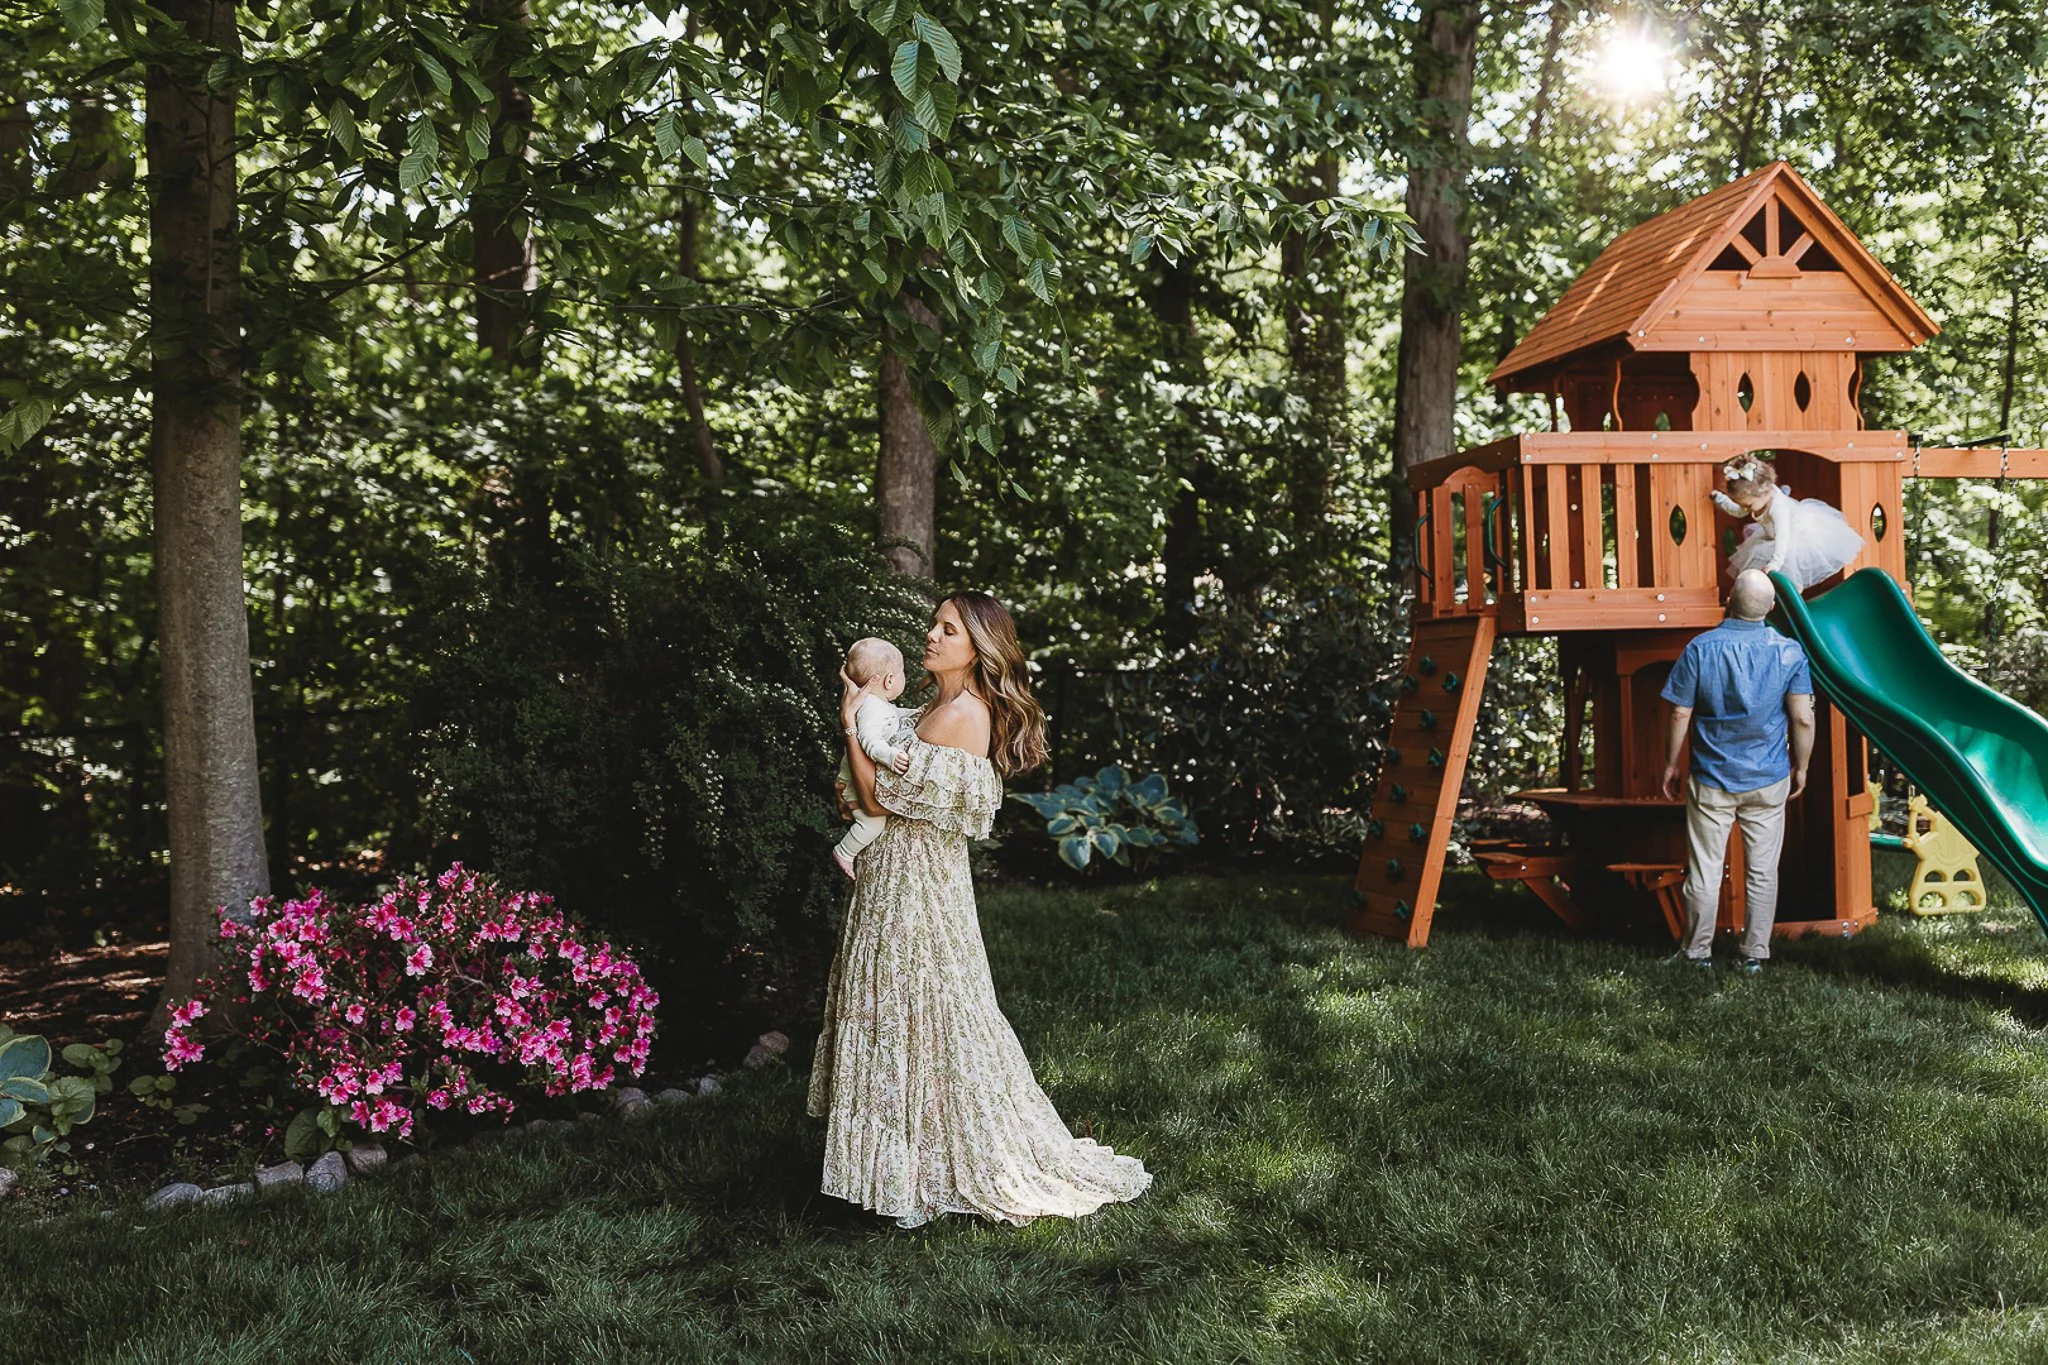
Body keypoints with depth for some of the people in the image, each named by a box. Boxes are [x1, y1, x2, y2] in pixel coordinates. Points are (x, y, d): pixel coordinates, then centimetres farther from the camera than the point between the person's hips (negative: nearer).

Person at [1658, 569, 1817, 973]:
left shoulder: (1700, 648, -10)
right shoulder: (1789, 651, -7)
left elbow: (1680, 716, -7)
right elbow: (1803, 719, -7)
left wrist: (1670, 764, 5)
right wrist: (1800, 768, 7)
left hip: (1711, 780, -1)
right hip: (1768, 780, 1)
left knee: (1704, 871, 8)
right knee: (1763, 872, 10)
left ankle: (1697, 952, 16)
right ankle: (1755, 954, 15)